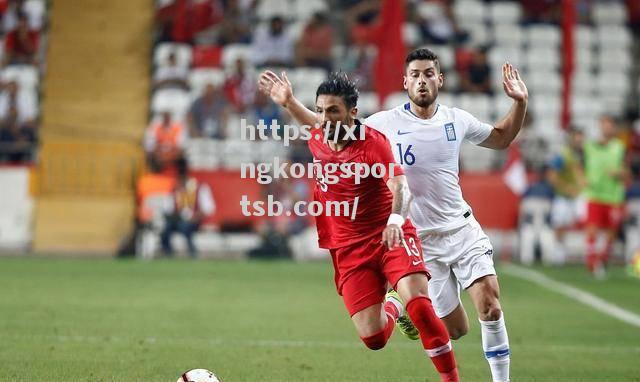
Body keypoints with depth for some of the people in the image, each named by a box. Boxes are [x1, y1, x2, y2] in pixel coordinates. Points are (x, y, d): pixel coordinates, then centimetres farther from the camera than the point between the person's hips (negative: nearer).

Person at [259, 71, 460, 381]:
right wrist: (288, 101, 21)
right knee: (373, 338, -7)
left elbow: (400, 186, -32)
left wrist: (395, 220, -50)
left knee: (418, 302, -30)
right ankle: (393, 307, 29)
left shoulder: (372, 141, -17)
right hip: (349, 249, 4)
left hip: (390, 238, -4)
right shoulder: (318, 138, 1)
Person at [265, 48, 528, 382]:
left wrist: (519, 103, 7)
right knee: (455, 330, 0)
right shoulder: (385, 123, -7)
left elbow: (501, 138, 22)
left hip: (462, 229, 2)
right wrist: (291, 104, -8)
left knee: (491, 305, -16)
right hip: (420, 240, -2)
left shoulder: (457, 120, 3)